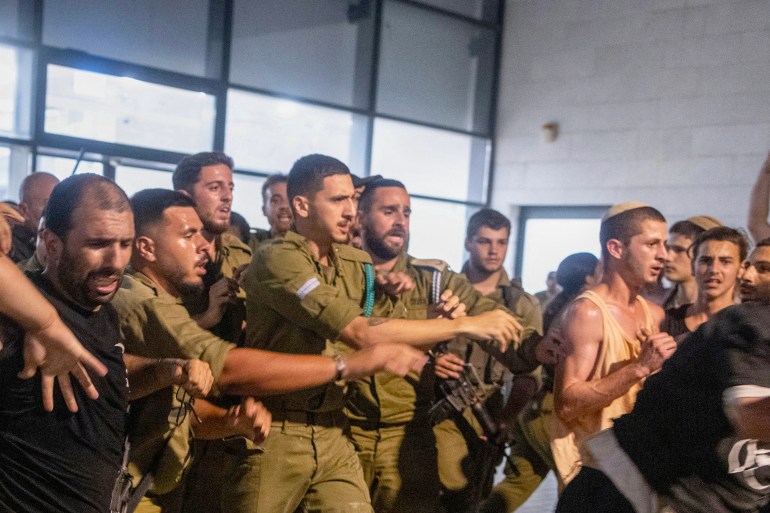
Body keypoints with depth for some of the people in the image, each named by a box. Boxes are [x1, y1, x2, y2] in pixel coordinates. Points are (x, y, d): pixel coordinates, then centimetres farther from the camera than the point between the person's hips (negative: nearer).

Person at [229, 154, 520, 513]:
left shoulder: (355, 263, 6)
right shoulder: (277, 259, -17)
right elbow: (363, 334, -24)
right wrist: (465, 325, -19)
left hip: (332, 433, 6)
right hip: (273, 433, -6)